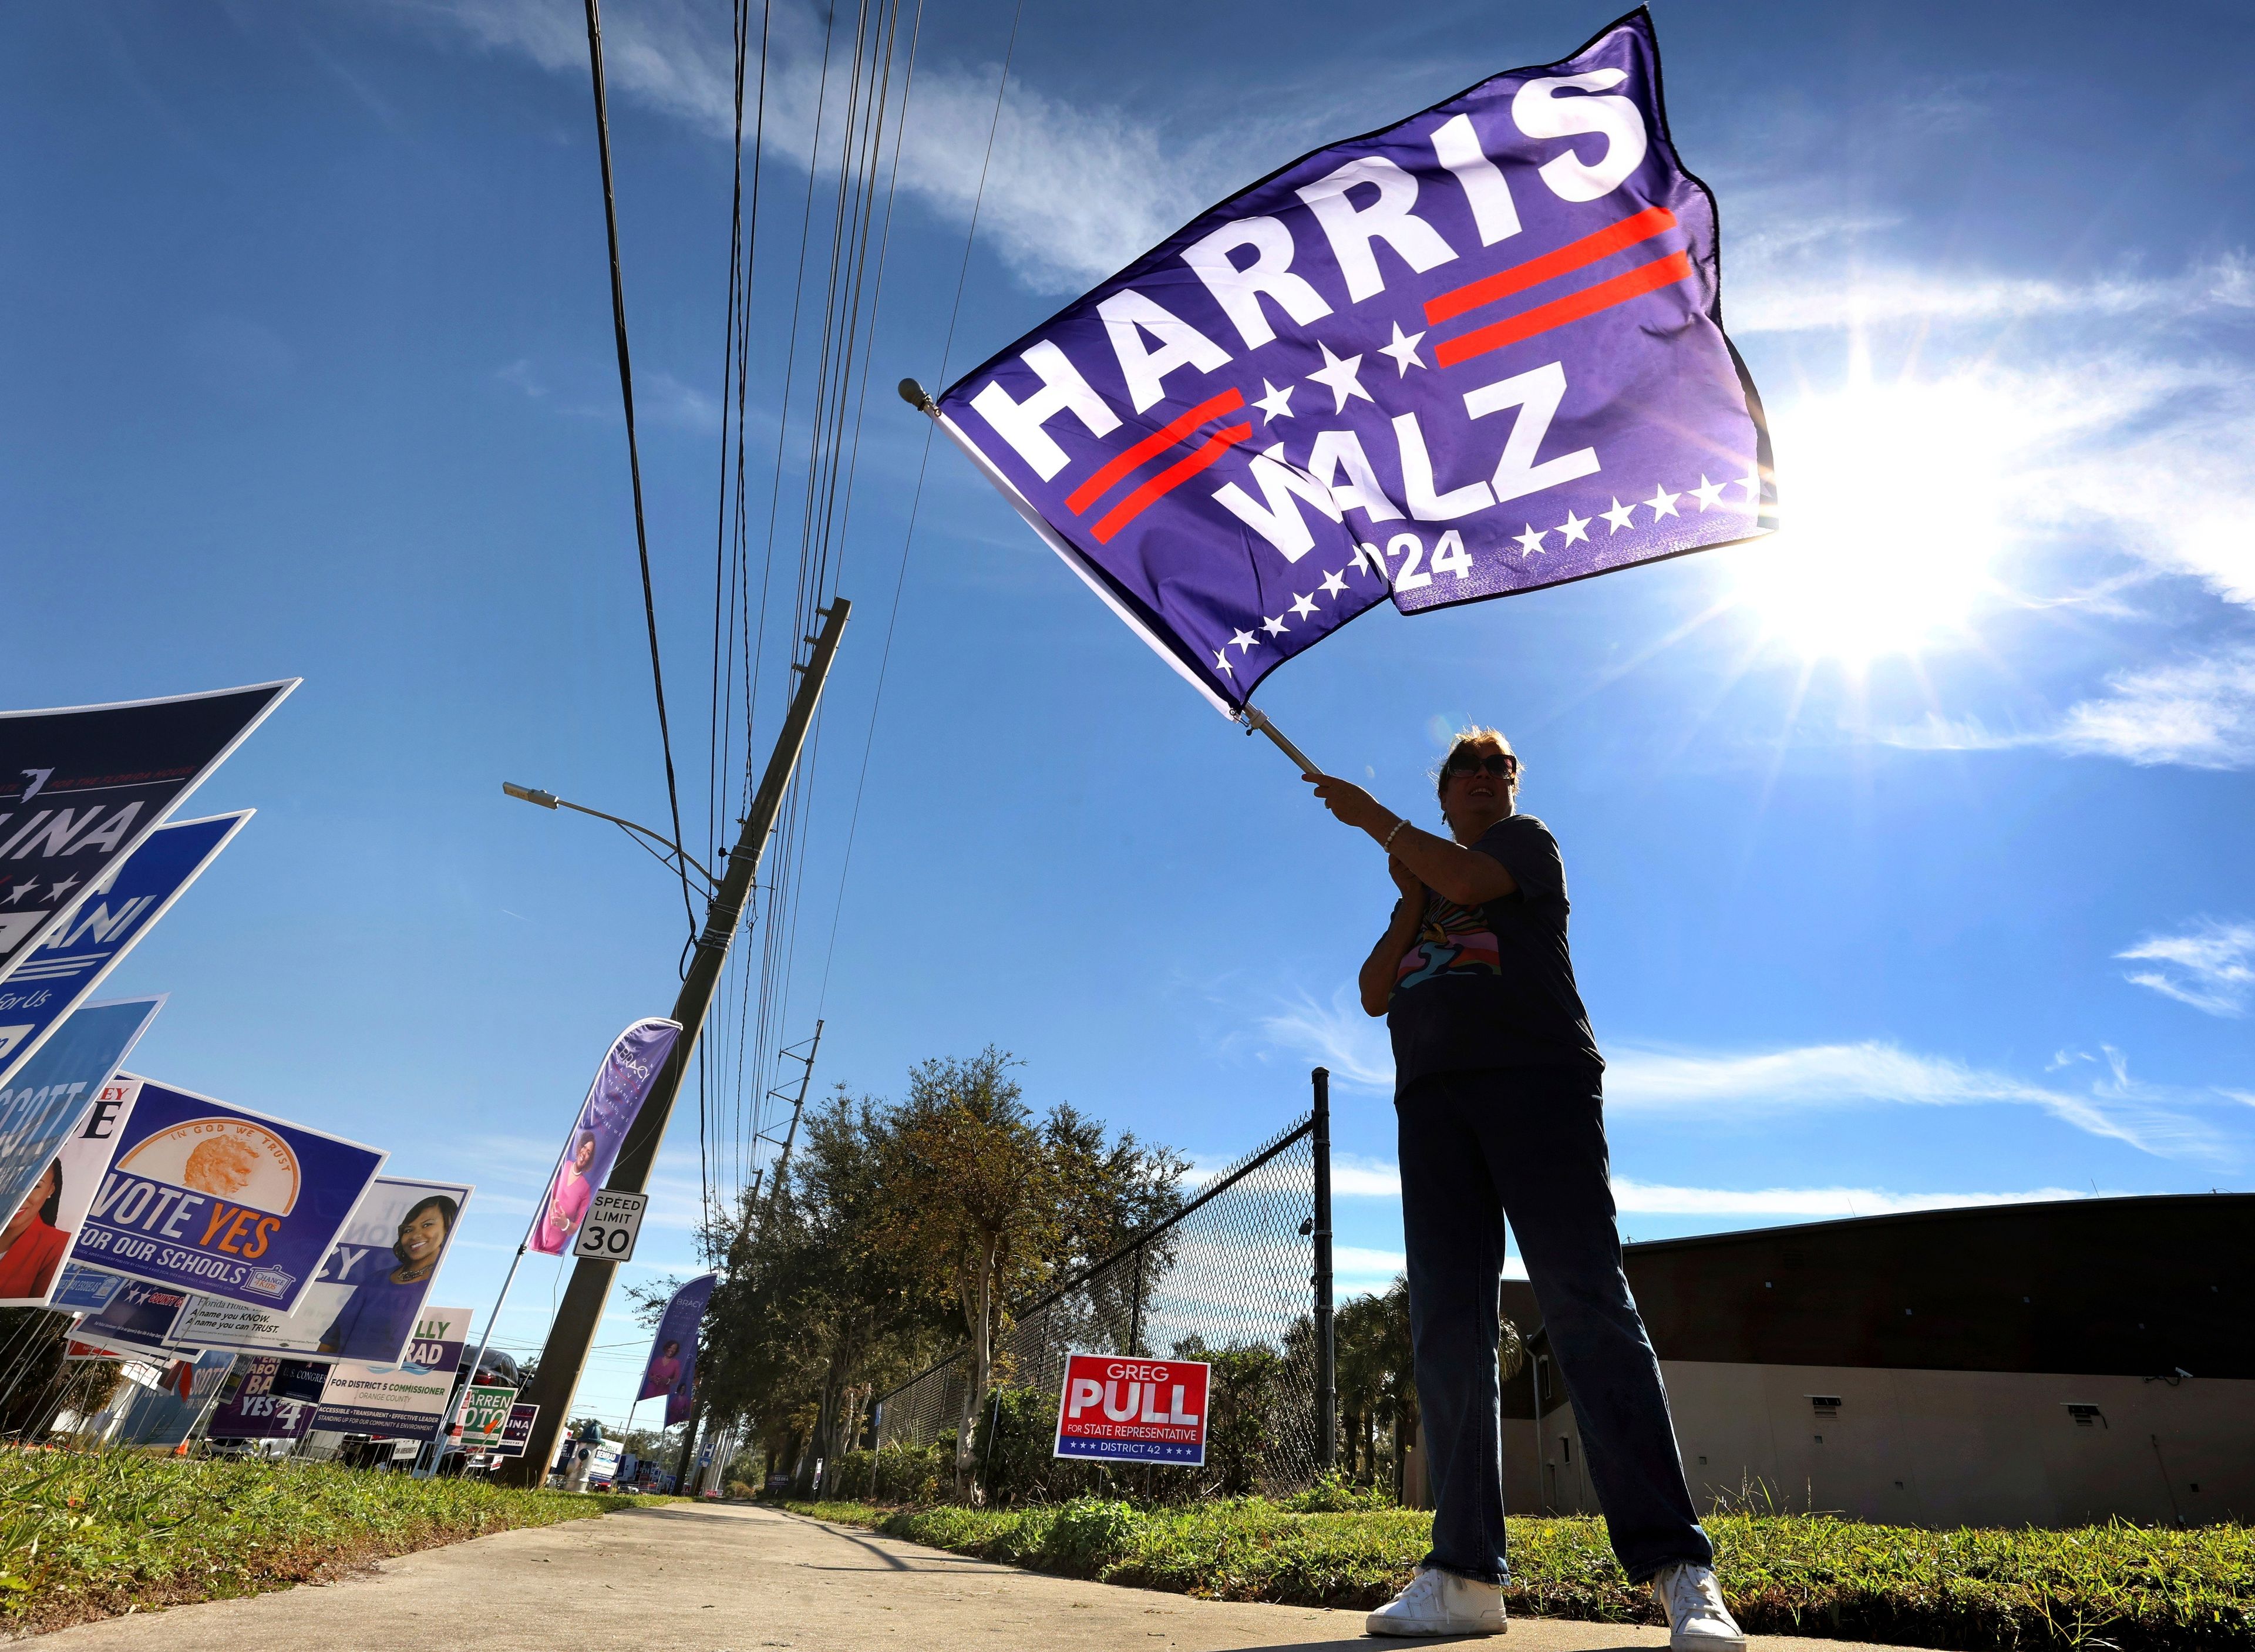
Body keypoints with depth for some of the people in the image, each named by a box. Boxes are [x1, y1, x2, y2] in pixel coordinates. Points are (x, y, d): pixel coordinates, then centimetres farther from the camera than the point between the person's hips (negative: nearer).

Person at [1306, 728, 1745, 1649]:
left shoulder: (1529, 841, 14)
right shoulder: (1418, 884, 27)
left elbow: (1468, 879, -10)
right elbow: (1376, 994, 17)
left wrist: (1371, 816, 1)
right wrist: (1410, 903, 6)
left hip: (1538, 1077, -4)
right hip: (1431, 1097, 5)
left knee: (1586, 1304, -13)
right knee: (1446, 1325, -3)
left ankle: (1677, 1569, -10)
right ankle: (1467, 1574, 0)